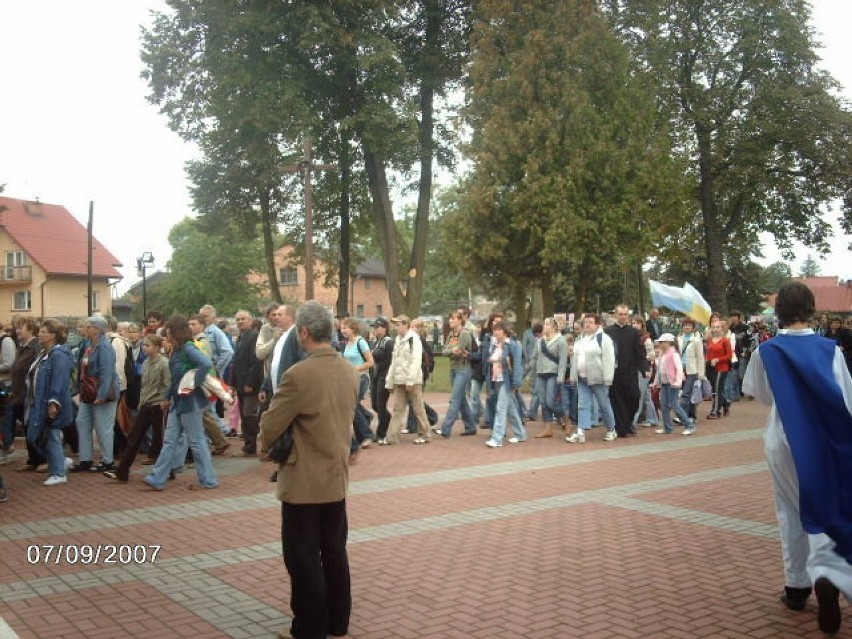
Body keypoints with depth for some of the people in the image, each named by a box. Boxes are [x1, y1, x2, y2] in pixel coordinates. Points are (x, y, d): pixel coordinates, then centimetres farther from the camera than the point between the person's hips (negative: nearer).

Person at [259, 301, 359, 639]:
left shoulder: (299, 374, -21)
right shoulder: (349, 371, 2)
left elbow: (269, 431, -13)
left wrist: (266, 444, 8)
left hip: (304, 481, -7)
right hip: (337, 477, 7)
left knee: (303, 557, 5)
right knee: (334, 552, 16)